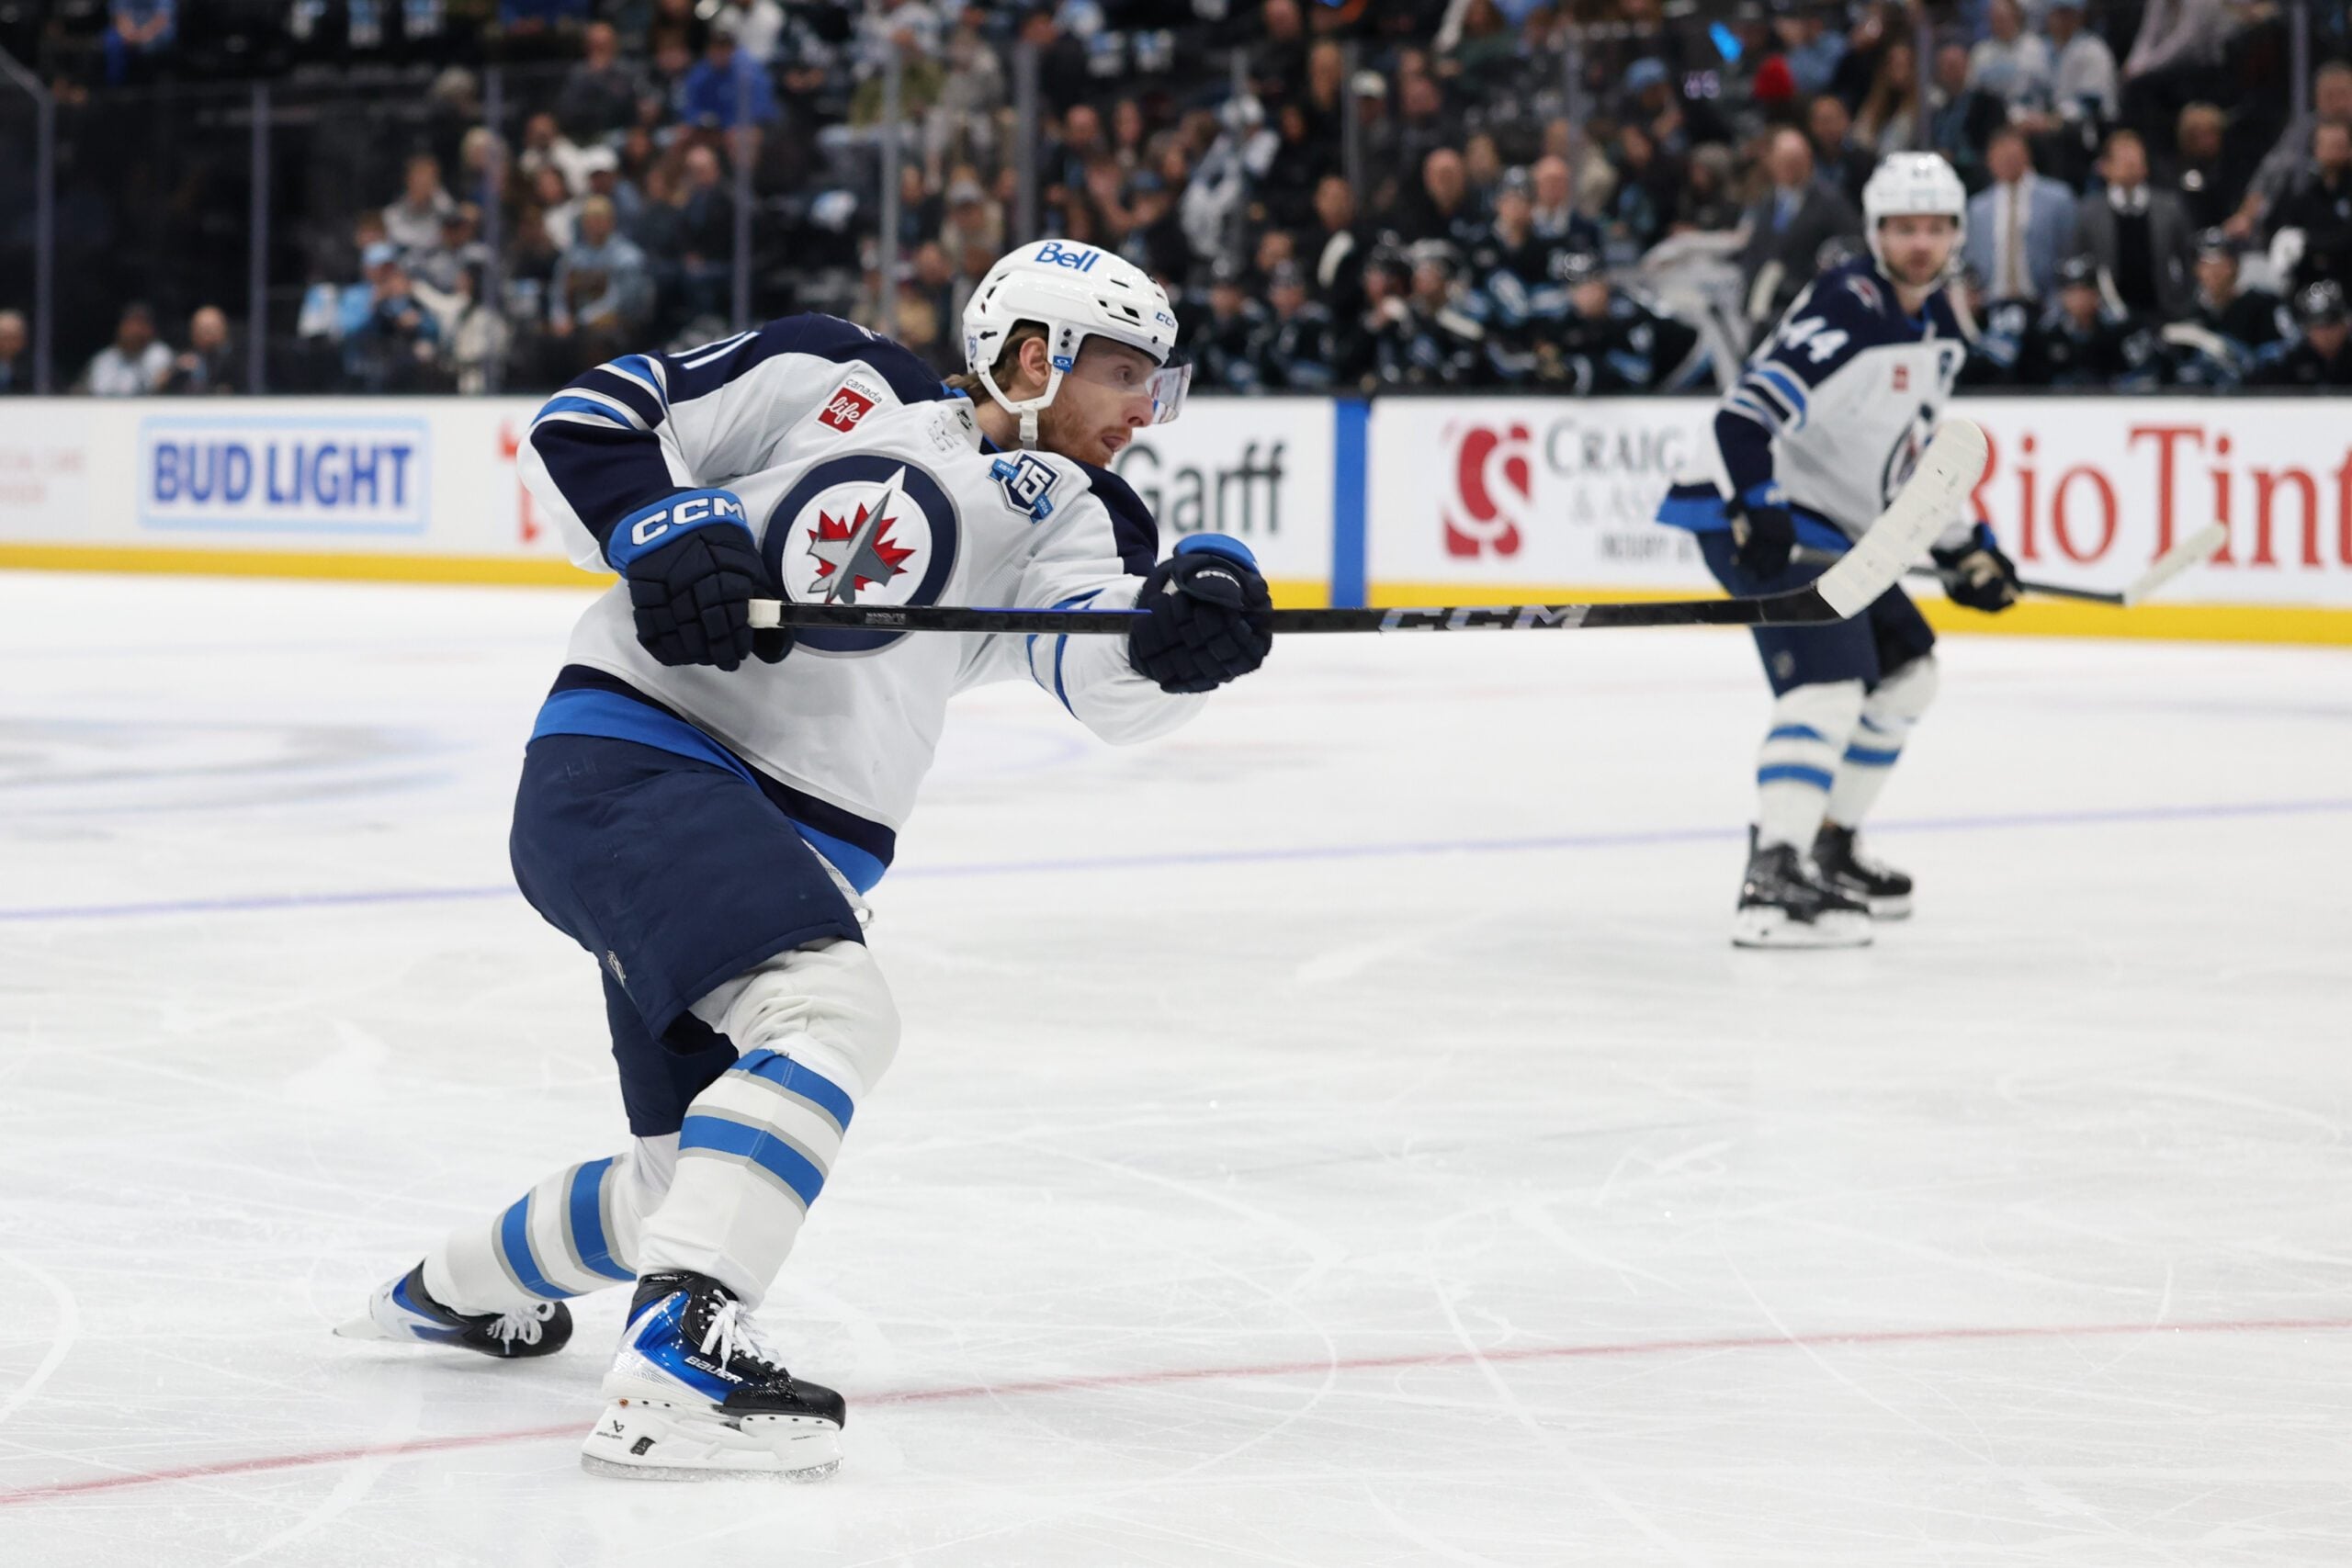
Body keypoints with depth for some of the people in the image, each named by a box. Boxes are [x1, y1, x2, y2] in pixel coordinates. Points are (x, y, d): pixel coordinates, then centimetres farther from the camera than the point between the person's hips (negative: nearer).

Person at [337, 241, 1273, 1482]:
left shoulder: (1065, 517, 9)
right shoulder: (832, 382, -1)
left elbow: (1108, 676, -12)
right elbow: (582, 424, 0)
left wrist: (1184, 627, -34)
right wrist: (664, 529, -18)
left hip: (800, 848, 7)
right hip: (626, 761, -7)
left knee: (695, 1181, 16)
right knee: (833, 1011, -31)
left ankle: (450, 1289, 46)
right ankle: (673, 1368, -40)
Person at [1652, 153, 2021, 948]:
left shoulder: (1940, 331, 12)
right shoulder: (1845, 308, -19)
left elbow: (1909, 458, 24)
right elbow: (1745, 411, -28)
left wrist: (1964, 549, 20)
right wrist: (1756, 510, -39)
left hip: (1837, 530, 10)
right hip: (1757, 519, -10)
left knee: (1905, 670, 18)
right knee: (1829, 677, -25)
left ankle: (1827, 845, 27)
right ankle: (1773, 882, -33)